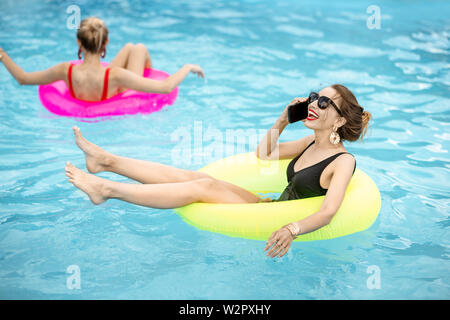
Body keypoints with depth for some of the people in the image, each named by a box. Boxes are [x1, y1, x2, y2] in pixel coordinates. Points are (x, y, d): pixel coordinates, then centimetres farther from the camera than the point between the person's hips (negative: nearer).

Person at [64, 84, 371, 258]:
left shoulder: (343, 161, -13)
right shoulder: (310, 143, 12)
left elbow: (328, 212, -28)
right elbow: (264, 153, 24)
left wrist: (291, 229, -46)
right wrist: (284, 119, 12)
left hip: (275, 226, -8)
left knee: (204, 186, -21)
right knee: (198, 177, -7)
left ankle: (108, 189, -23)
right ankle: (107, 161, -6)